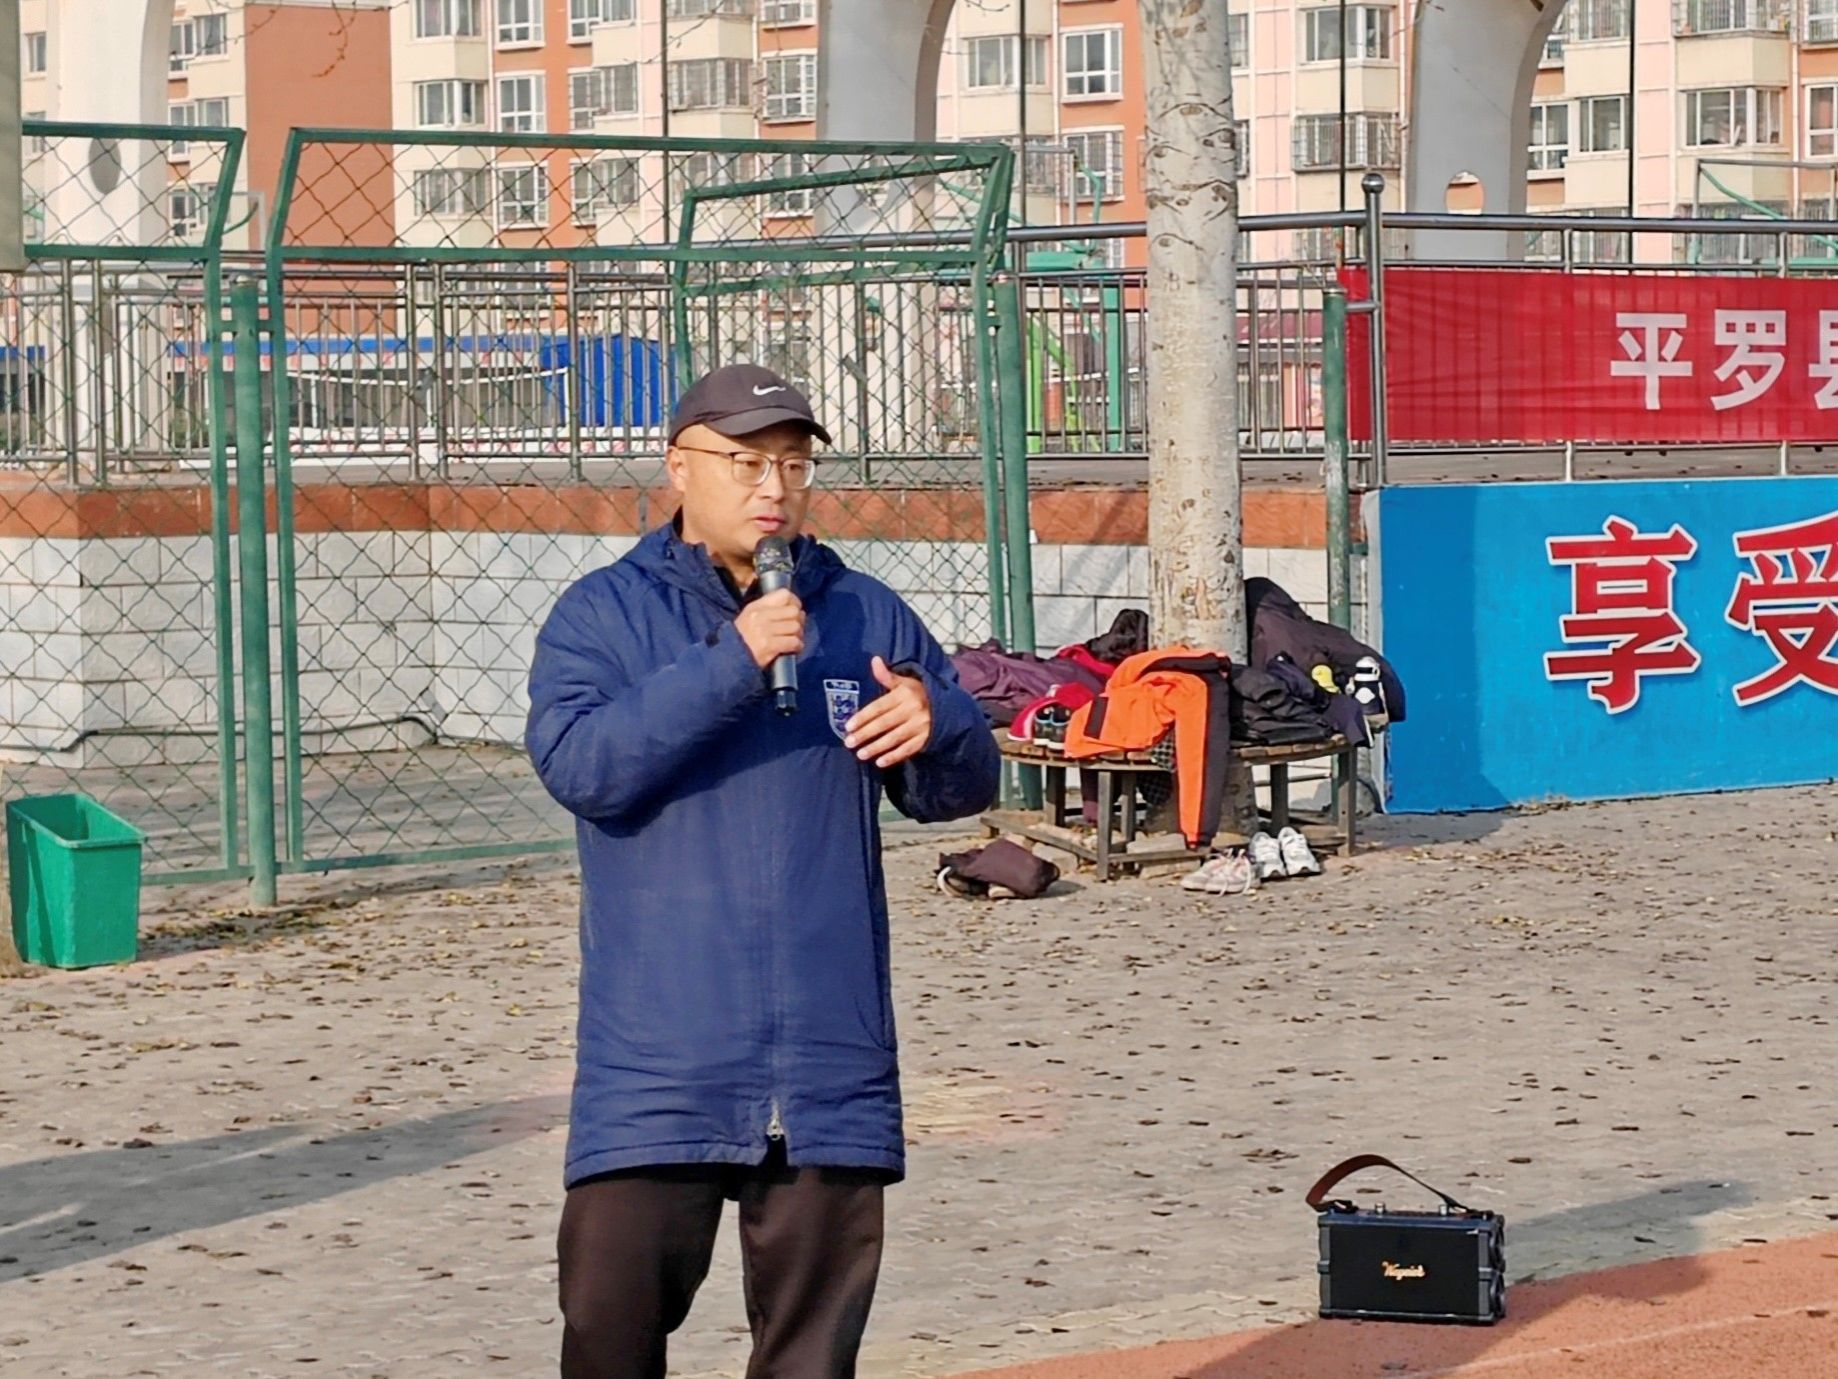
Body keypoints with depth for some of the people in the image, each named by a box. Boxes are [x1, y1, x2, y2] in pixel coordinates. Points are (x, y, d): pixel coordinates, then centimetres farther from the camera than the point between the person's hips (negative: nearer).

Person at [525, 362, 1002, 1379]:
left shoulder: (865, 617, 11)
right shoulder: (600, 617, 2)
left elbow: (961, 787, 12)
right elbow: (578, 765, -15)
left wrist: (936, 726, -12)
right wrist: (730, 664, -21)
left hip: (831, 1063, 3)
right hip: (655, 1066, -3)